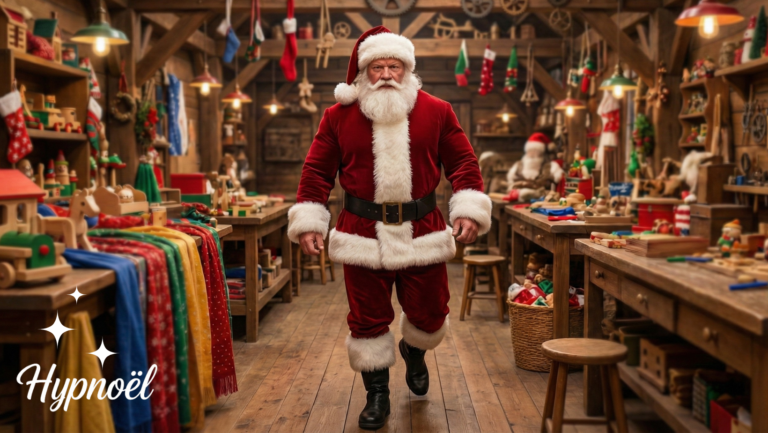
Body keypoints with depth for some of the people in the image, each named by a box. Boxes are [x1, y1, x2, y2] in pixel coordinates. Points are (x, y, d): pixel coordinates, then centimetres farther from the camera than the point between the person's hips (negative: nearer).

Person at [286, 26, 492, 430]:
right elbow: (317, 171, 3)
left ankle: (414, 351, 47)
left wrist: (470, 210, -8)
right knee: (368, 318, 7)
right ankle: (377, 393, 27)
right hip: (362, 234, 0)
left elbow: (463, 162, 4)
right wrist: (308, 222, -3)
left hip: (422, 233, 1)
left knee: (429, 314, 11)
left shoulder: (437, 112, 2)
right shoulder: (339, 116, 1)